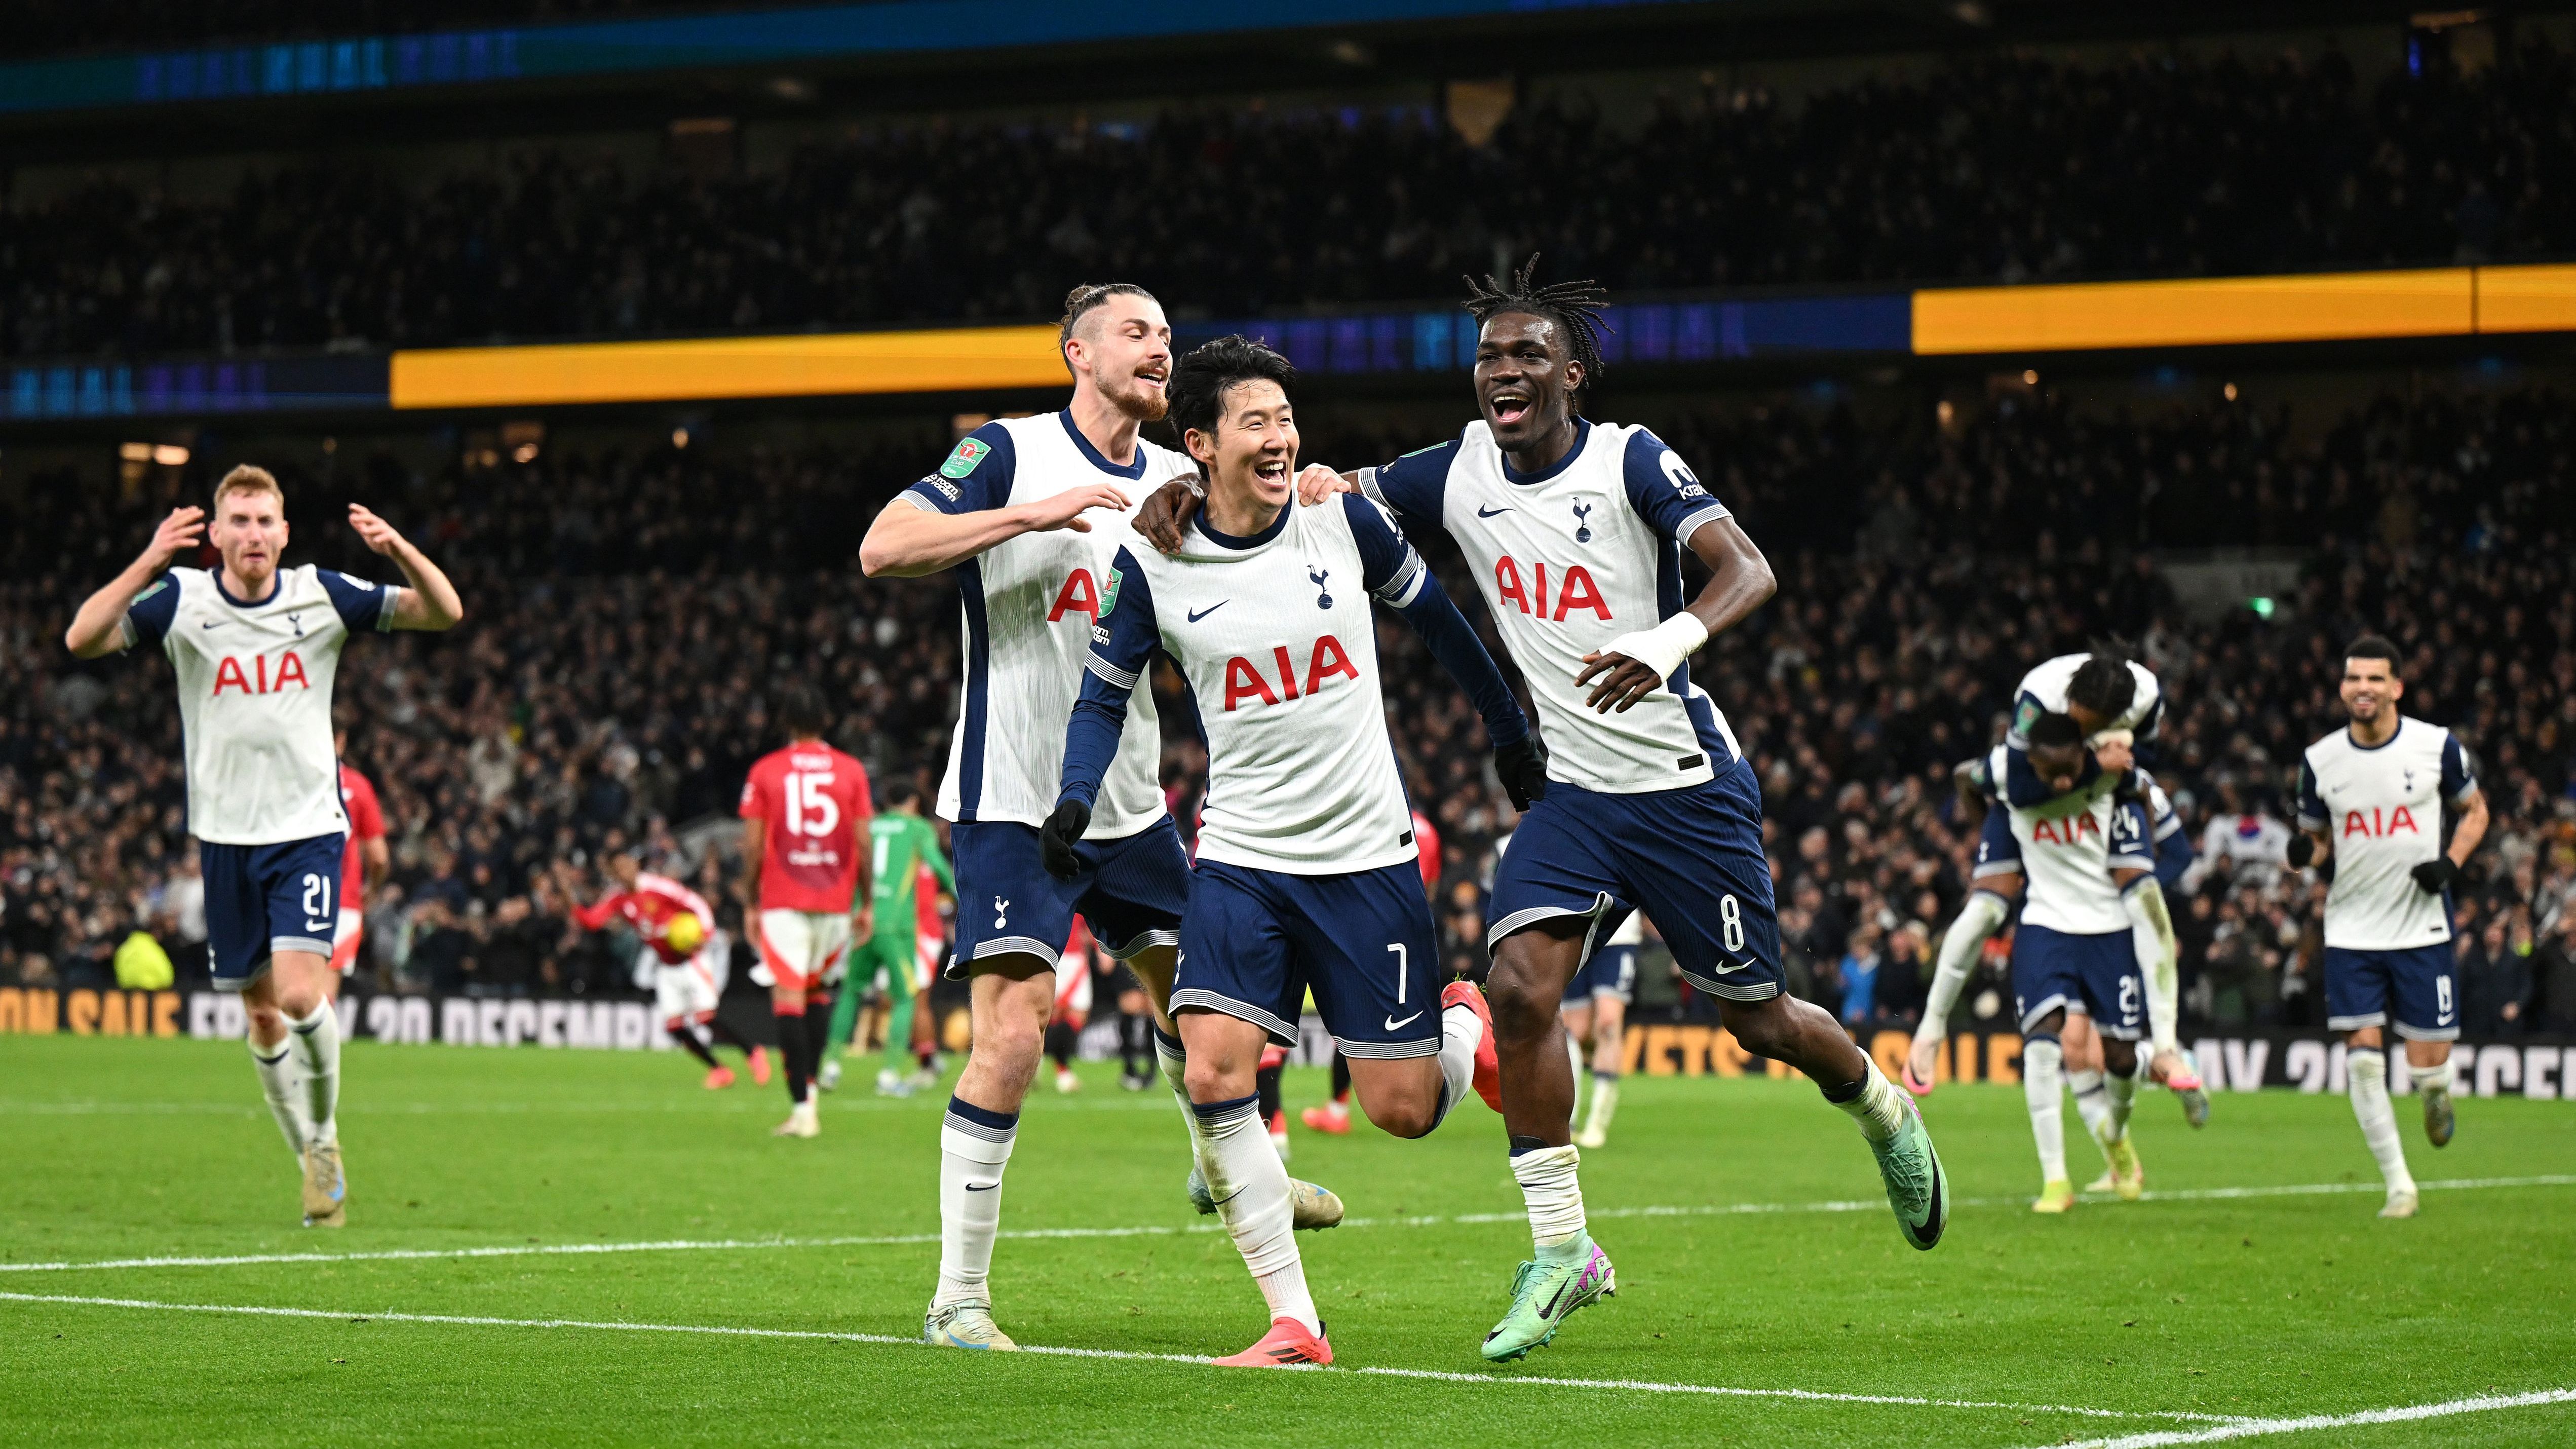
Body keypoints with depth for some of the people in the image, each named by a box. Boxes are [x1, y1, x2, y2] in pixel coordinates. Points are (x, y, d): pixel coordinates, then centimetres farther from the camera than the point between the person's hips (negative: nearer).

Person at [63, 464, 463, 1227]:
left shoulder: (321, 595, -3)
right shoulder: (182, 599, -5)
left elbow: (443, 613, -4)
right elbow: (82, 640, -18)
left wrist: (400, 551, -23)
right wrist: (148, 563, -31)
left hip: (309, 829, -2)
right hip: (225, 835, 2)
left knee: (299, 993, -18)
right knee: (260, 1012, 8)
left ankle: (324, 1131, 7)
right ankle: (315, 1163, 25)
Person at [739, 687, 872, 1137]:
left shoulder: (765, 772, 0)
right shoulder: (851, 771, 3)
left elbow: (753, 847, -1)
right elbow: (863, 844, 3)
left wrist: (752, 903, 8)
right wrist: (866, 904, 11)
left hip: (783, 902, -2)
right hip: (835, 900, 2)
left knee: (789, 998, -4)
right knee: (820, 991, 20)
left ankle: (801, 1107, -11)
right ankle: (809, 1084, 22)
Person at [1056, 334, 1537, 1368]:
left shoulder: (1342, 520, -4)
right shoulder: (1152, 567, -6)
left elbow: (1434, 617, 12)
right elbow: (1106, 696, 6)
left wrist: (1510, 731, 19)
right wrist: (1075, 800, -11)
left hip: (1367, 856, 0)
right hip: (1242, 859, 0)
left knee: (1404, 1111, 0)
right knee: (1214, 1075, -18)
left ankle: (1468, 1025, 37)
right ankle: (1294, 1325, -9)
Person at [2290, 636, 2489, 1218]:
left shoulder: (2437, 746, -3)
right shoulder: (2321, 760, 2)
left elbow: (2475, 810, 10)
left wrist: (2451, 863, -7)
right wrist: (2306, 854, -11)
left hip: (2421, 927, -1)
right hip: (2352, 930, 1)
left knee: (2426, 1063, -3)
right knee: (2362, 1057, -8)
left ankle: (2437, 1092, 36)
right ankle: (2398, 1185, 3)